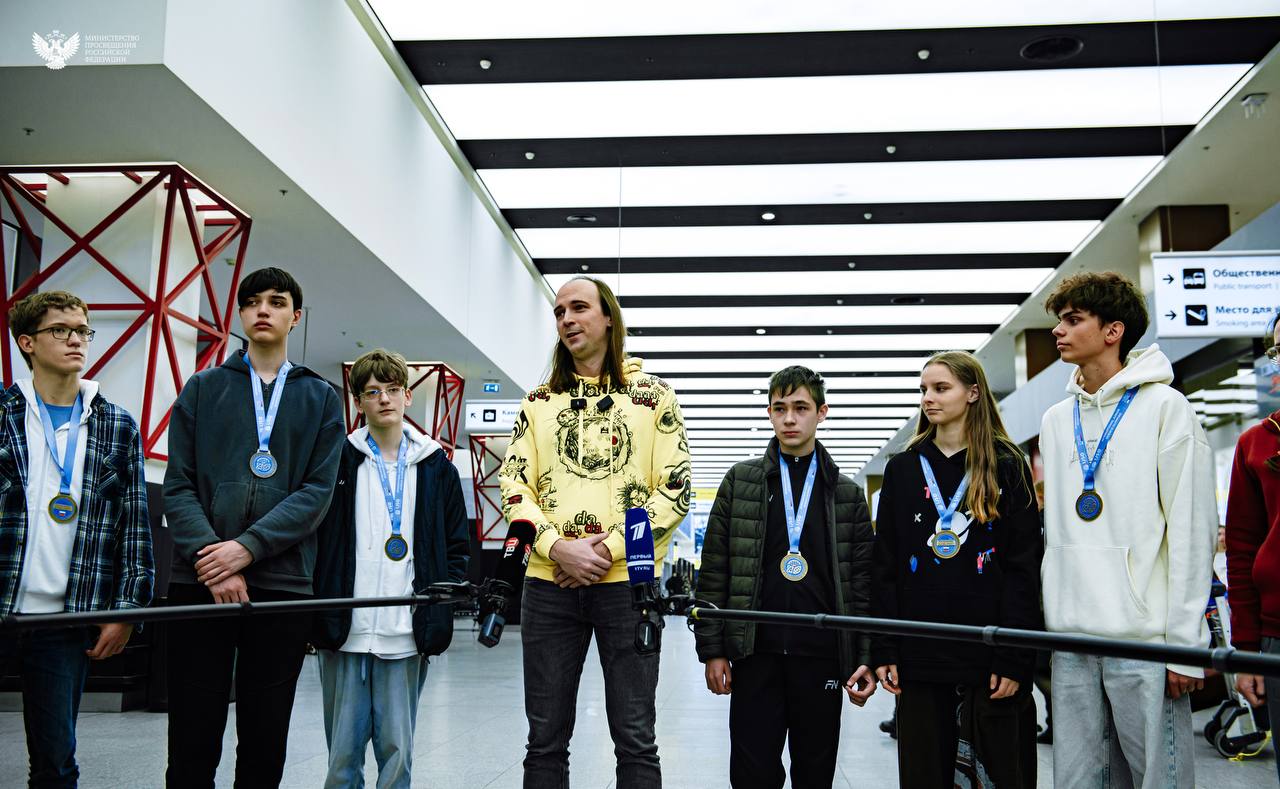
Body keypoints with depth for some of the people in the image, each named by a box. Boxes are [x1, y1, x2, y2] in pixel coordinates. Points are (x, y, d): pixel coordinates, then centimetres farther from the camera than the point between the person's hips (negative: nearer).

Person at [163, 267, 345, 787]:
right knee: (193, 740, 1)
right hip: (198, 583, 0)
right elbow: (178, 486, 2)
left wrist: (248, 546, -14)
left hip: (282, 585, 0)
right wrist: (211, 558, -13)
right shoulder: (203, 389, 11)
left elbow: (317, 491, -1)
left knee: (265, 742, 7)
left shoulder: (320, 398, 10)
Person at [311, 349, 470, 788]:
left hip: (406, 636, 1)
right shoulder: (337, 461, 6)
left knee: (397, 753, 5)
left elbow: (457, 545, 14)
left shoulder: (436, 468, 10)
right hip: (343, 633, 0)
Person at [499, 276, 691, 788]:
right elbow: (513, 487, 6)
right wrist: (557, 546, -11)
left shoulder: (654, 396, 5)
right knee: (545, 739, 8)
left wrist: (610, 547, -12)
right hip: (549, 584, 3)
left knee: (635, 739, 3)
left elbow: (675, 492, 0)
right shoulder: (538, 402, 12)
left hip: (627, 582, -2)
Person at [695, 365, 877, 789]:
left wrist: (867, 657, -1)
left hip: (822, 654, 1)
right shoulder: (741, 481, 6)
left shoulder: (848, 494, 9)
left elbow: (862, 582, 7)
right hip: (756, 653, -1)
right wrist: (712, 649, -2)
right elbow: (714, 572, 3)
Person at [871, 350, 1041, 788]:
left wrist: (1014, 657, -10)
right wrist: (884, 650, 0)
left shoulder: (1007, 467, 2)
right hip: (920, 654, 3)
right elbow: (885, 566, 8)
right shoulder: (902, 468, 10)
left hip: (990, 653, -2)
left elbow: (1023, 568, -3)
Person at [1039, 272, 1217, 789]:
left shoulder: (1164, 406, -2)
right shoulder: (1056, 420, 15)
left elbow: (1193, 531, -7)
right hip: (1071, 638, 6)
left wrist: (1186, 643, -11)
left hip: (1145, 638, -5)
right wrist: (1048, 622, 12)